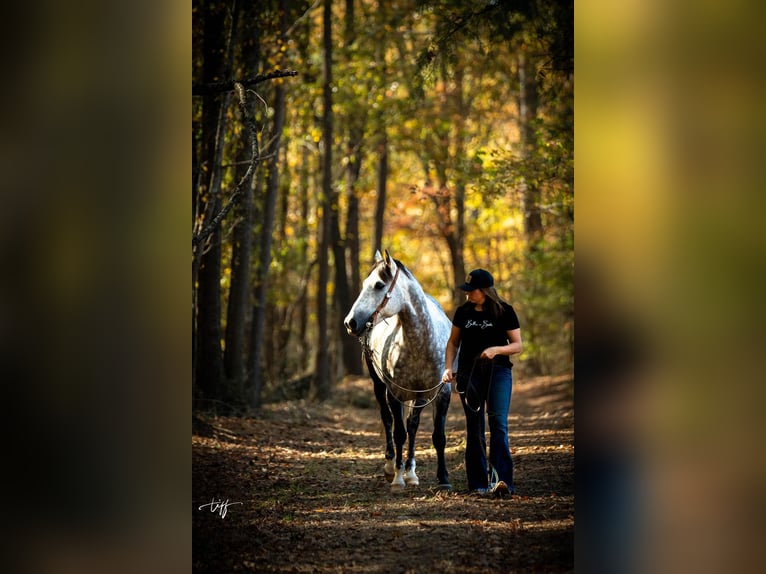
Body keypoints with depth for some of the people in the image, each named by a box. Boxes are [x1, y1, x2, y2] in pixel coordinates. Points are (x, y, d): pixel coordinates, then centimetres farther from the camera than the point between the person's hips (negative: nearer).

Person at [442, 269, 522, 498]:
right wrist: (448, 368, 0)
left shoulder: (505, 311, -3)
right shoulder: (463, 312, 7)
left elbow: (517, 345, -2)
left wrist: (496, 349, -20)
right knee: (474, 429, 5)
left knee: (498, 424, -15)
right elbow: (453, 342, 15)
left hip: (498, 371, -3)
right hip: (469, 374, 3)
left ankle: (502, 480, -22)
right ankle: (479, 483, 11)